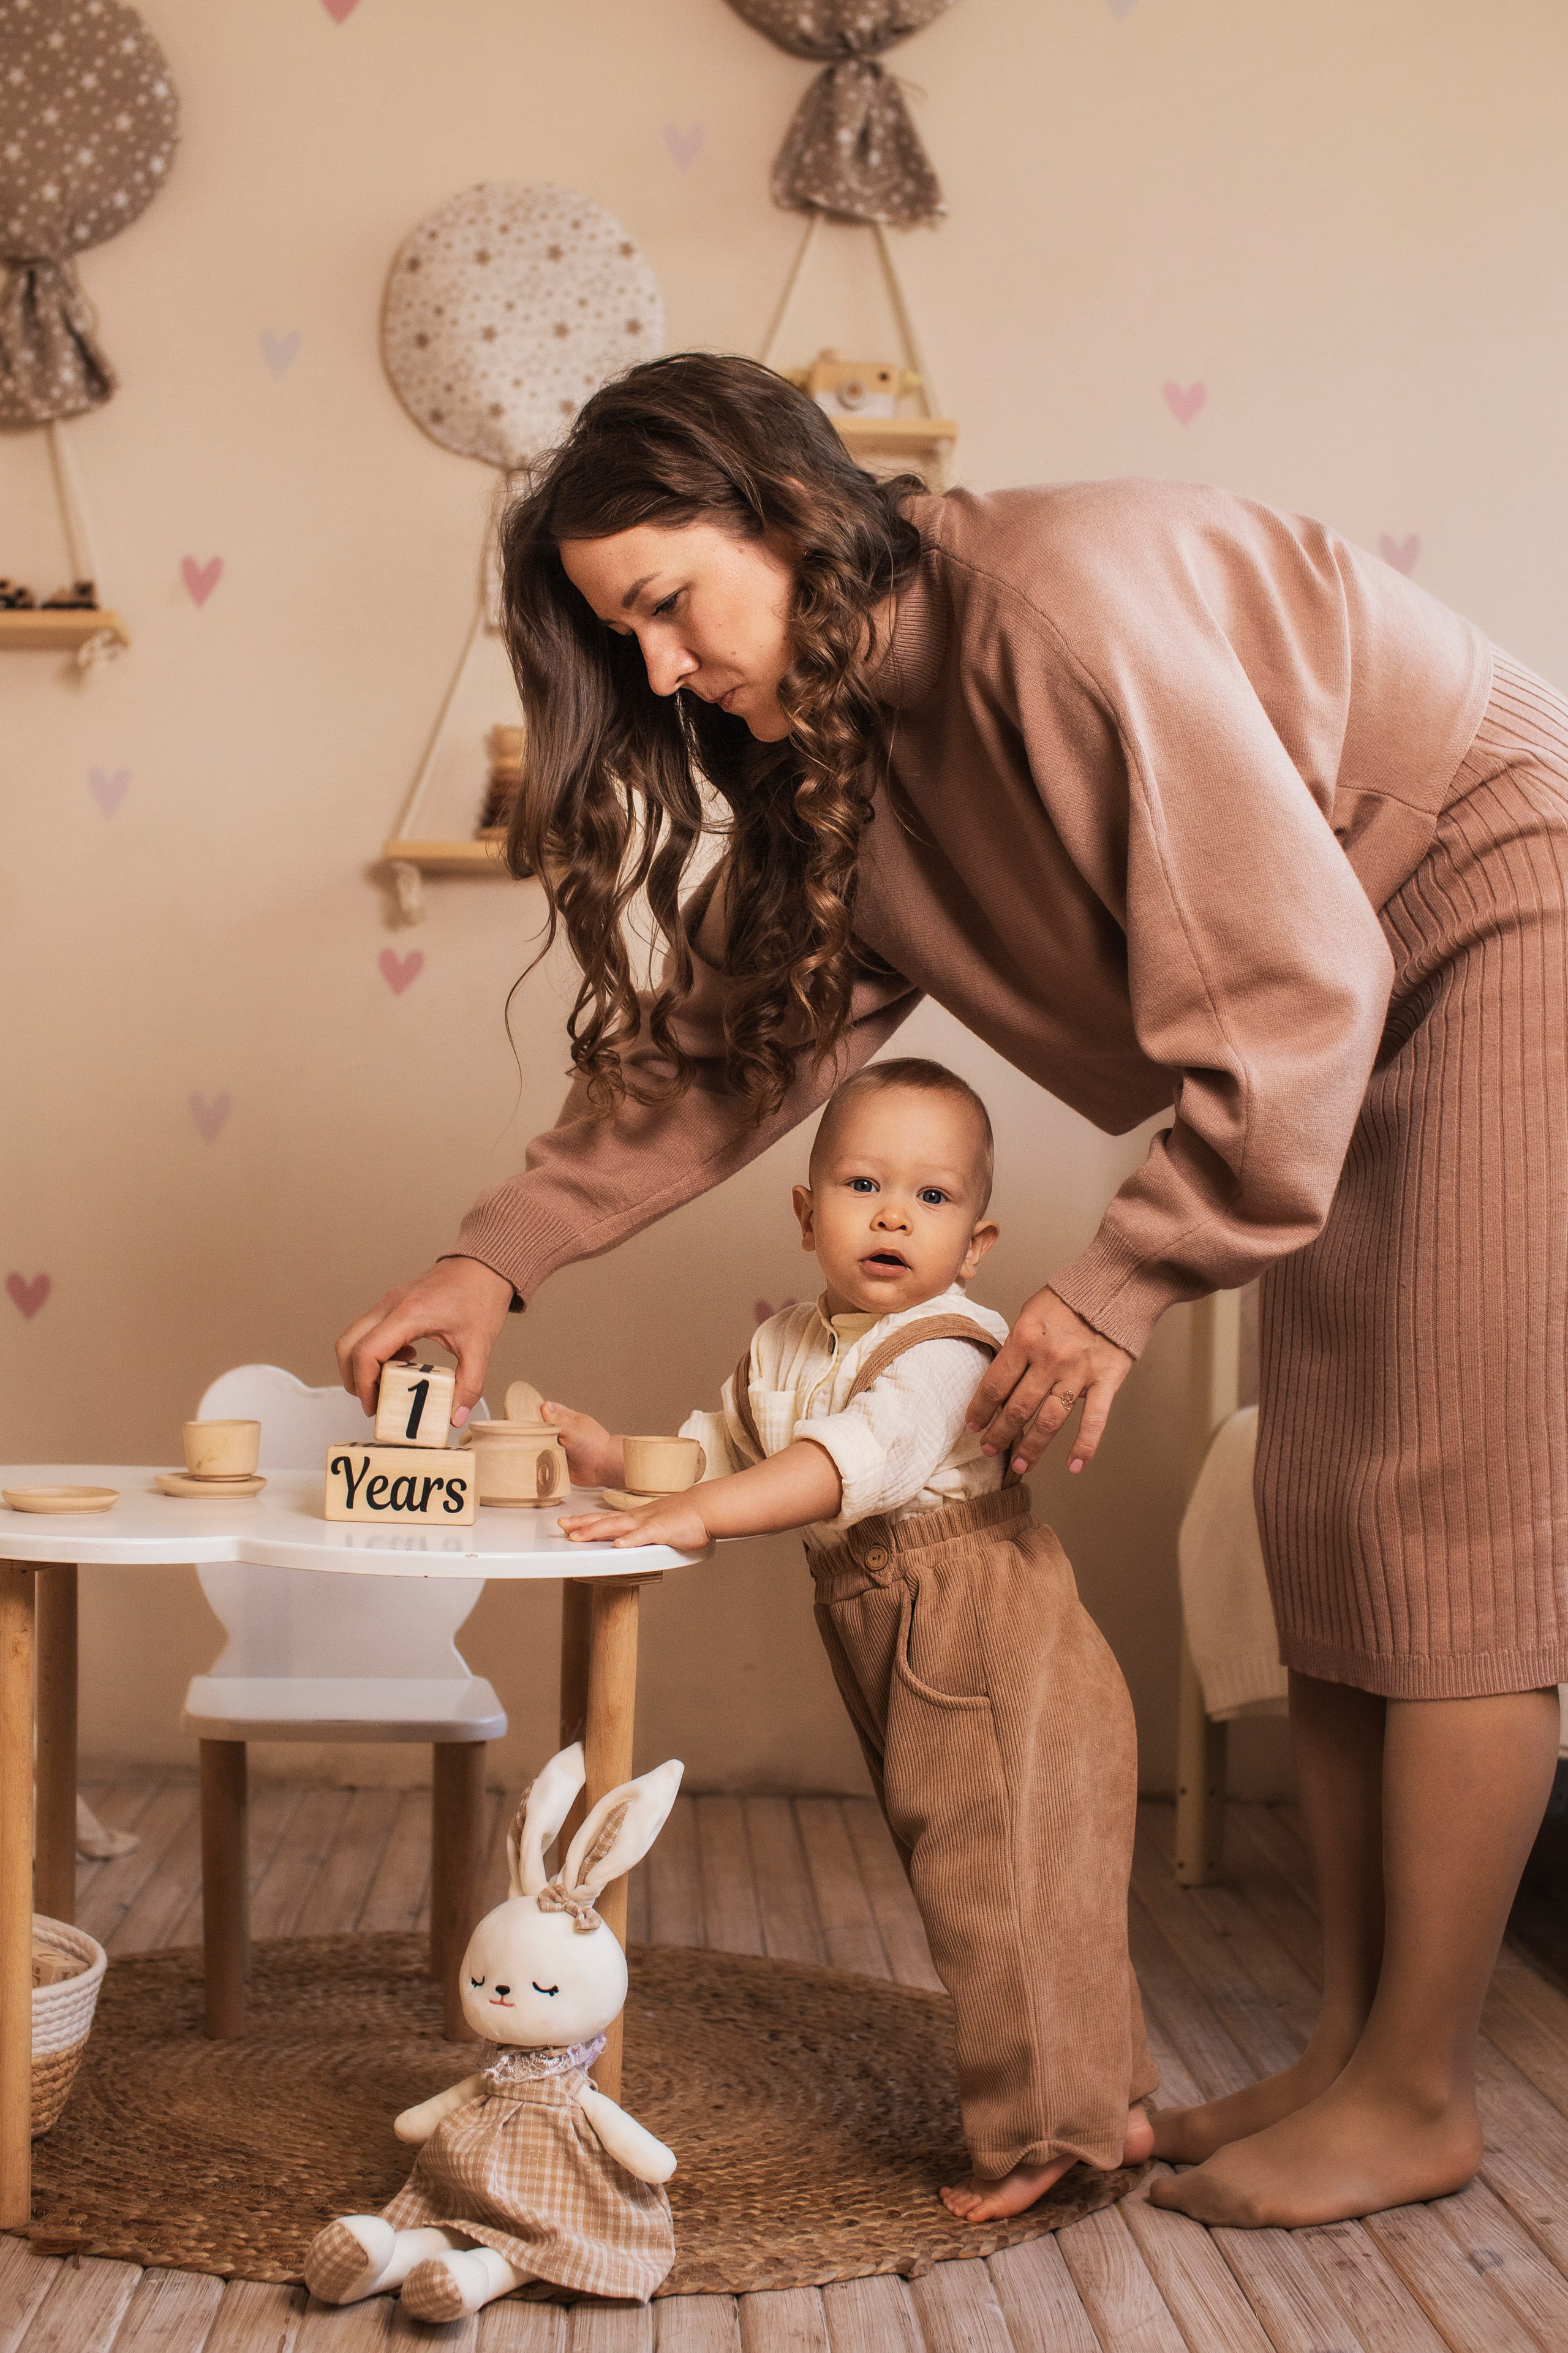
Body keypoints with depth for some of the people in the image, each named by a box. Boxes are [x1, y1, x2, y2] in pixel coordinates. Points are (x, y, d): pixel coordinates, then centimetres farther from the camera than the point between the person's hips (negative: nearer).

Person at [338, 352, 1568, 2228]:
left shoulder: (1061, 599, -27)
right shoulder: (838, 757, 1)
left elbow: (1296, 976, -26)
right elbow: (726, 1036, 4)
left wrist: (1122, 1284, -22)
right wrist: (498, 1256, -5)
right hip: (1363, 1020, 9)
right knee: (1318, 1514, 4)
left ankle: (1418, 2093, -1)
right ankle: (1349, 2039, 11)